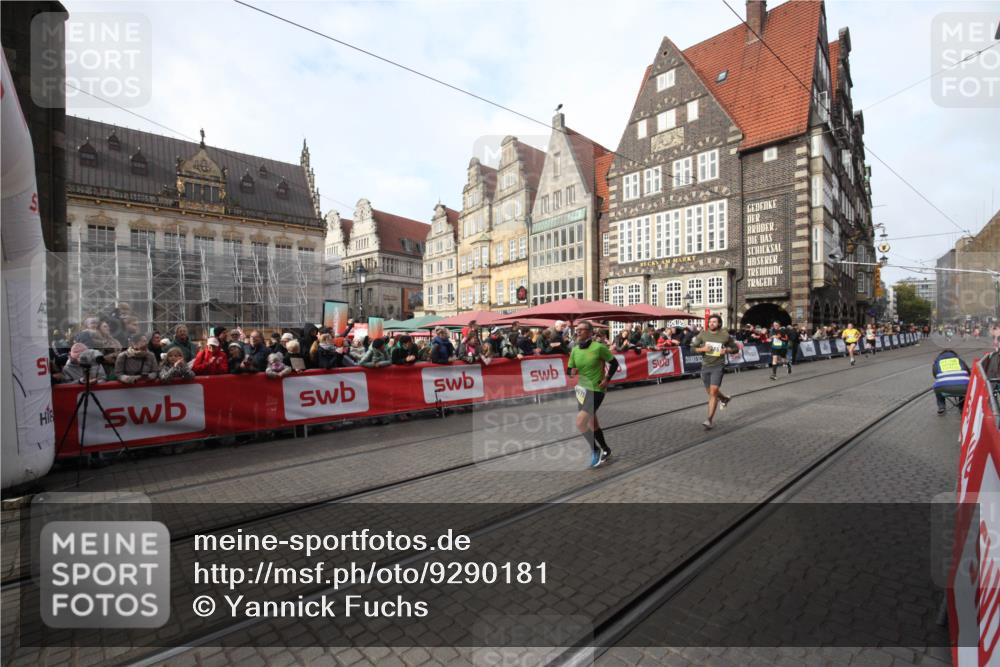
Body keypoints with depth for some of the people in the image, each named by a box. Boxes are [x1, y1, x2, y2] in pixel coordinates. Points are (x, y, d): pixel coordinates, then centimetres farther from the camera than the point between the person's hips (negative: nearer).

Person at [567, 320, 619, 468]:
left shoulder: (599, 347, -14)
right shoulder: (575, 350, 2)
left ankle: (595, 450, 4)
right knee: (592, 423, 18)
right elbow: (569, 370, 5)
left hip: (596, 390, -7)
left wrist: (607, 380, -11)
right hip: (582, 389, 7)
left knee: (580, 423, -17)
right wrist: (571, 372, -17)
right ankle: (605, 449, 39)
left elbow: (614, 363, -3)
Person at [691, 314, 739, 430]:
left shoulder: (725, 335, -2)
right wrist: (702, 349, -17)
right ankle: (725, 398, 52)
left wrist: (726, 350, -11)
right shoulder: (703, 334, 0)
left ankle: (709, 420, -10)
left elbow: (735, 348, 10)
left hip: (718, 367, -3)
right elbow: (692, 348, 3)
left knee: (713, 392, -13)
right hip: (705, 366, 3)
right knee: (710, 392, 18)